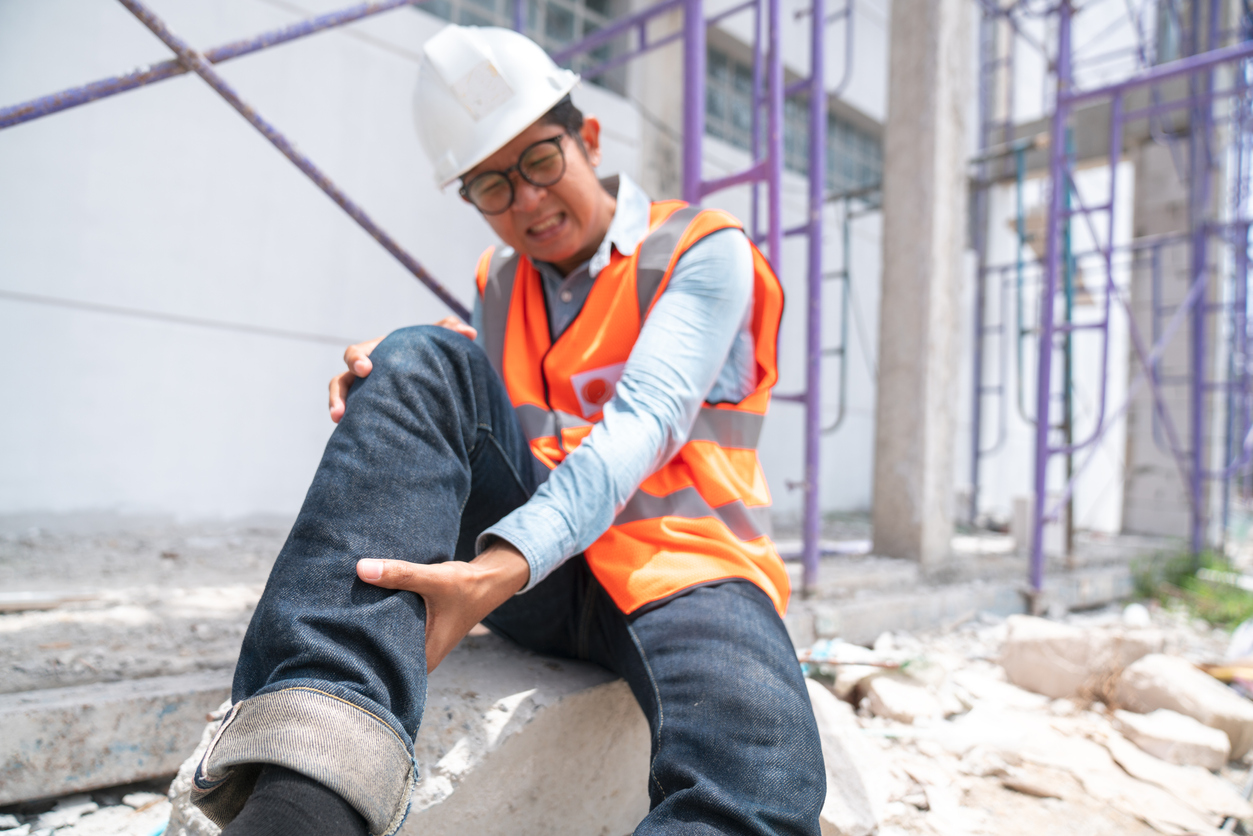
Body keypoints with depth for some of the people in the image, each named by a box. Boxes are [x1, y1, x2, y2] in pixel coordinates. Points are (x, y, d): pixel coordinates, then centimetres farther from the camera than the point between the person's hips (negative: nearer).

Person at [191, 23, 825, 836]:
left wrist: (504, 566, -31)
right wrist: (384, 399, -12)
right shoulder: (500, 283, 19)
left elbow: (642, 423, -16)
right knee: (426, 357, -24)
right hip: (523, 566, 4)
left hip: (678, 564, -3)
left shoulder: (704, 250, 1)